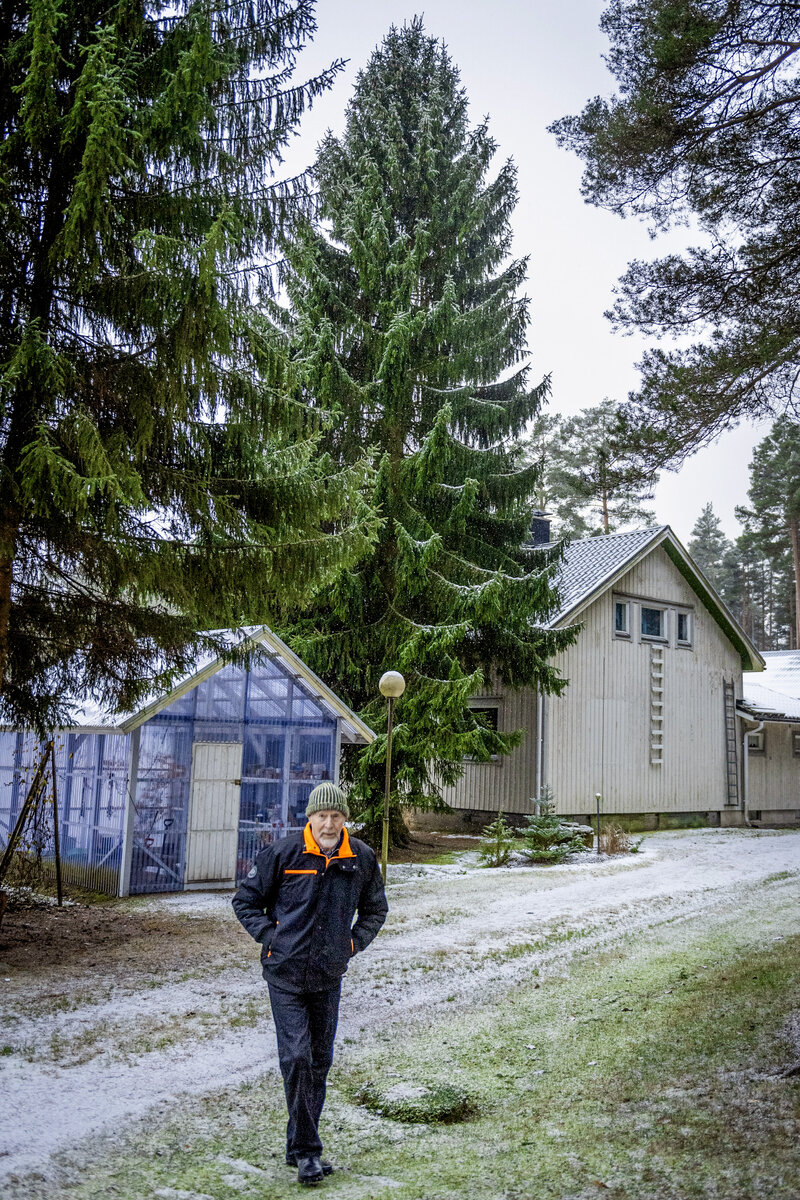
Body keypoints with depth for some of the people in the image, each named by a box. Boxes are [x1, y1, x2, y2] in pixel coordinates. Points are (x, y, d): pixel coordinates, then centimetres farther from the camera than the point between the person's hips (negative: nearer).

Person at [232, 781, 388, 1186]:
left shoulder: (362, 859, -1)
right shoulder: (282, 853, -10)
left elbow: (375, 909, 18)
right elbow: (246, 901, 3)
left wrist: (355, 942, 5)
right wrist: (270, 937, -7)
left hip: (329, 977, 4)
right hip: (285, 974, -3)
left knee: (320, 1061, 11)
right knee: (296, 1057, -11)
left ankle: (299, 1145, 27)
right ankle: (306, 1151, 1)